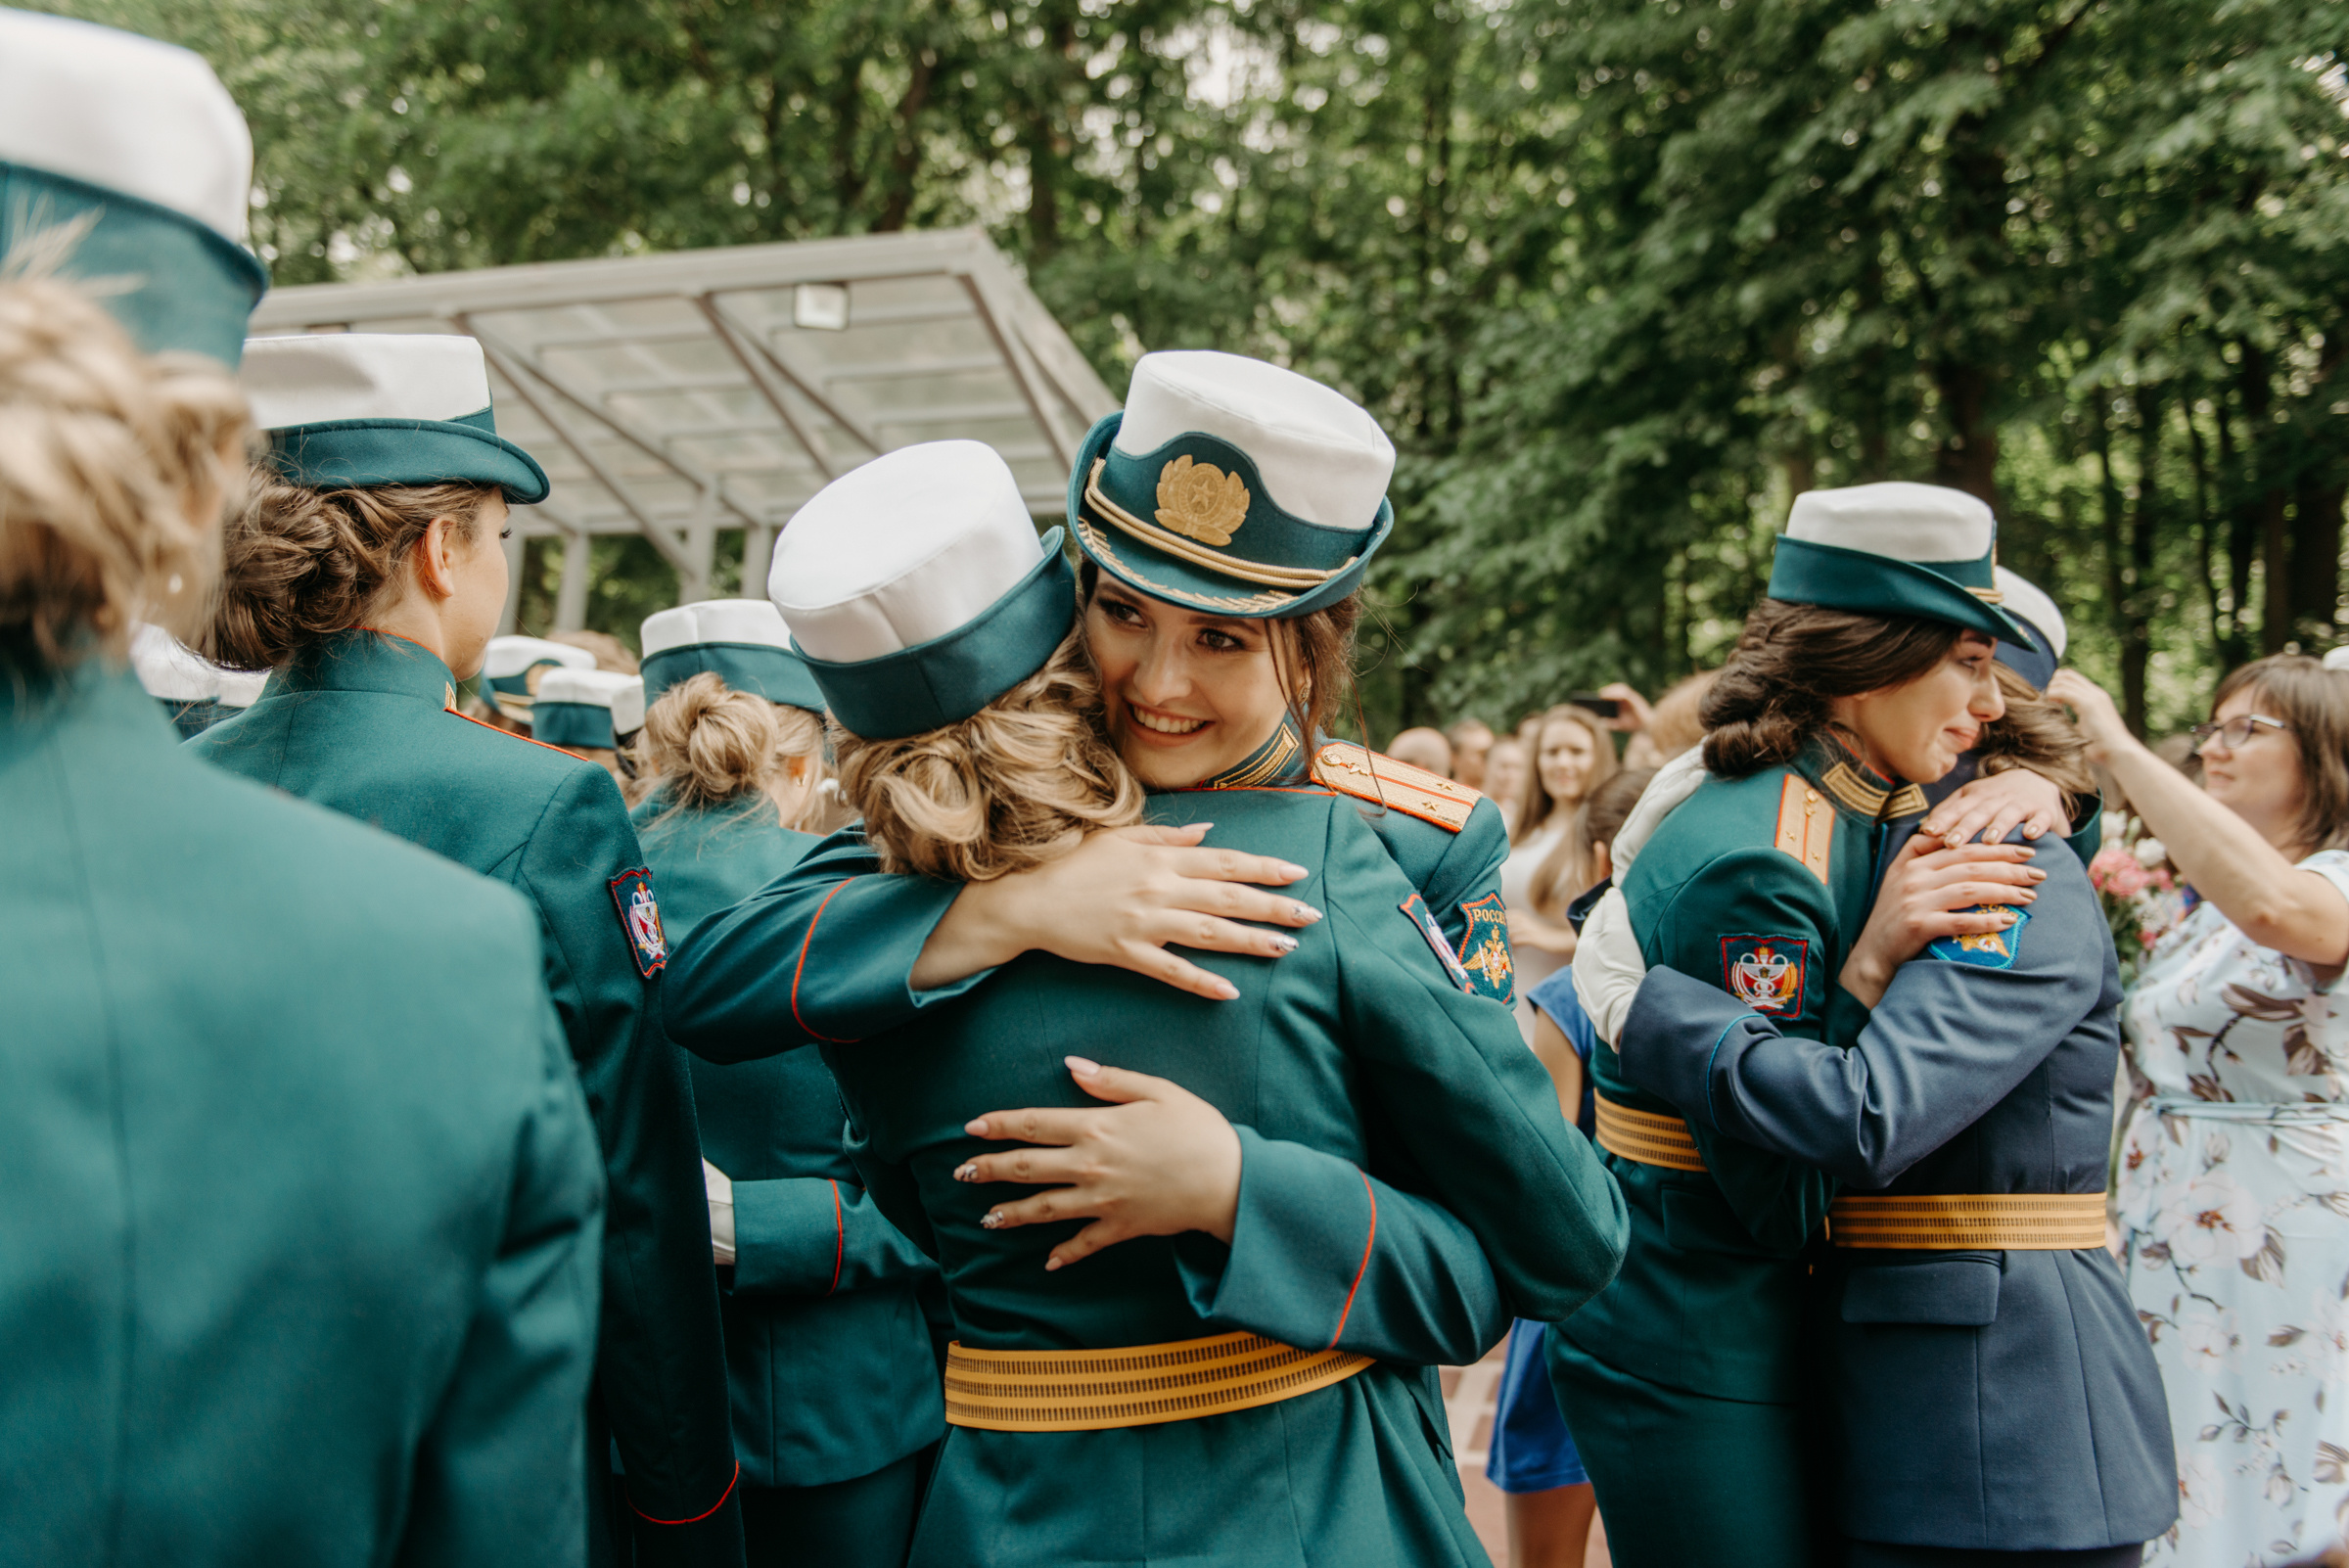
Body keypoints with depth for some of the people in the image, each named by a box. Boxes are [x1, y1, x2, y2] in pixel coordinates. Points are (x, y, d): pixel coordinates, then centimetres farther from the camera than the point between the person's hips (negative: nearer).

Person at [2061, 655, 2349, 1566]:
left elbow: (2269, 901, -33)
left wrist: (2119, 749, -29)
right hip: (2164, 1228, 7)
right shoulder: (2198, 909, 15)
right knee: (2169, 1494, 11)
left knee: (2270, 1494, 0)